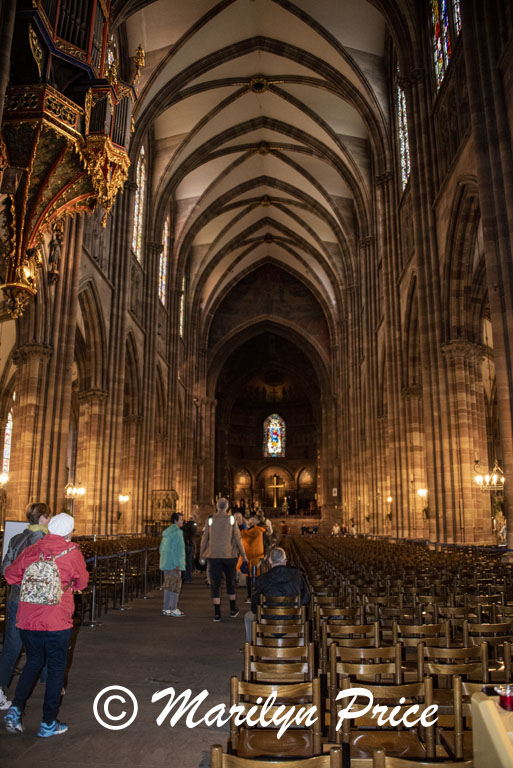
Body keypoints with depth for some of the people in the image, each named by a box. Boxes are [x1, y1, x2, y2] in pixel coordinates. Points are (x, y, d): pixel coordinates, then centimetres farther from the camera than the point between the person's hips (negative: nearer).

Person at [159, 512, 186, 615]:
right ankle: (173, 610, -1)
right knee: (175, 586, -3)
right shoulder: (177, 532, -14)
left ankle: (166, 609, 15)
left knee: (168, 586, 13)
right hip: (174, 563, -9)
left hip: (166, 563, 9)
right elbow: (176, 549, -20)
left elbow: (161, 549, 17)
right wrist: (177, 564, -19)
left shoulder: (166, 532, 14)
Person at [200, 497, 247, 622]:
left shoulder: (210, 519, -1)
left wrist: (202, 555, 11)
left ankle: (217, 613, 1)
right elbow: (237, 538, -3)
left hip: (214, 556, 0)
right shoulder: (231, 519, -3)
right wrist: (243, 554, 6)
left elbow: (204, 538, 0)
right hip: (229, 555, 1)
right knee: (230, 582, 17)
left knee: (215, 584, 3)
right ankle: (233, 609, 27)